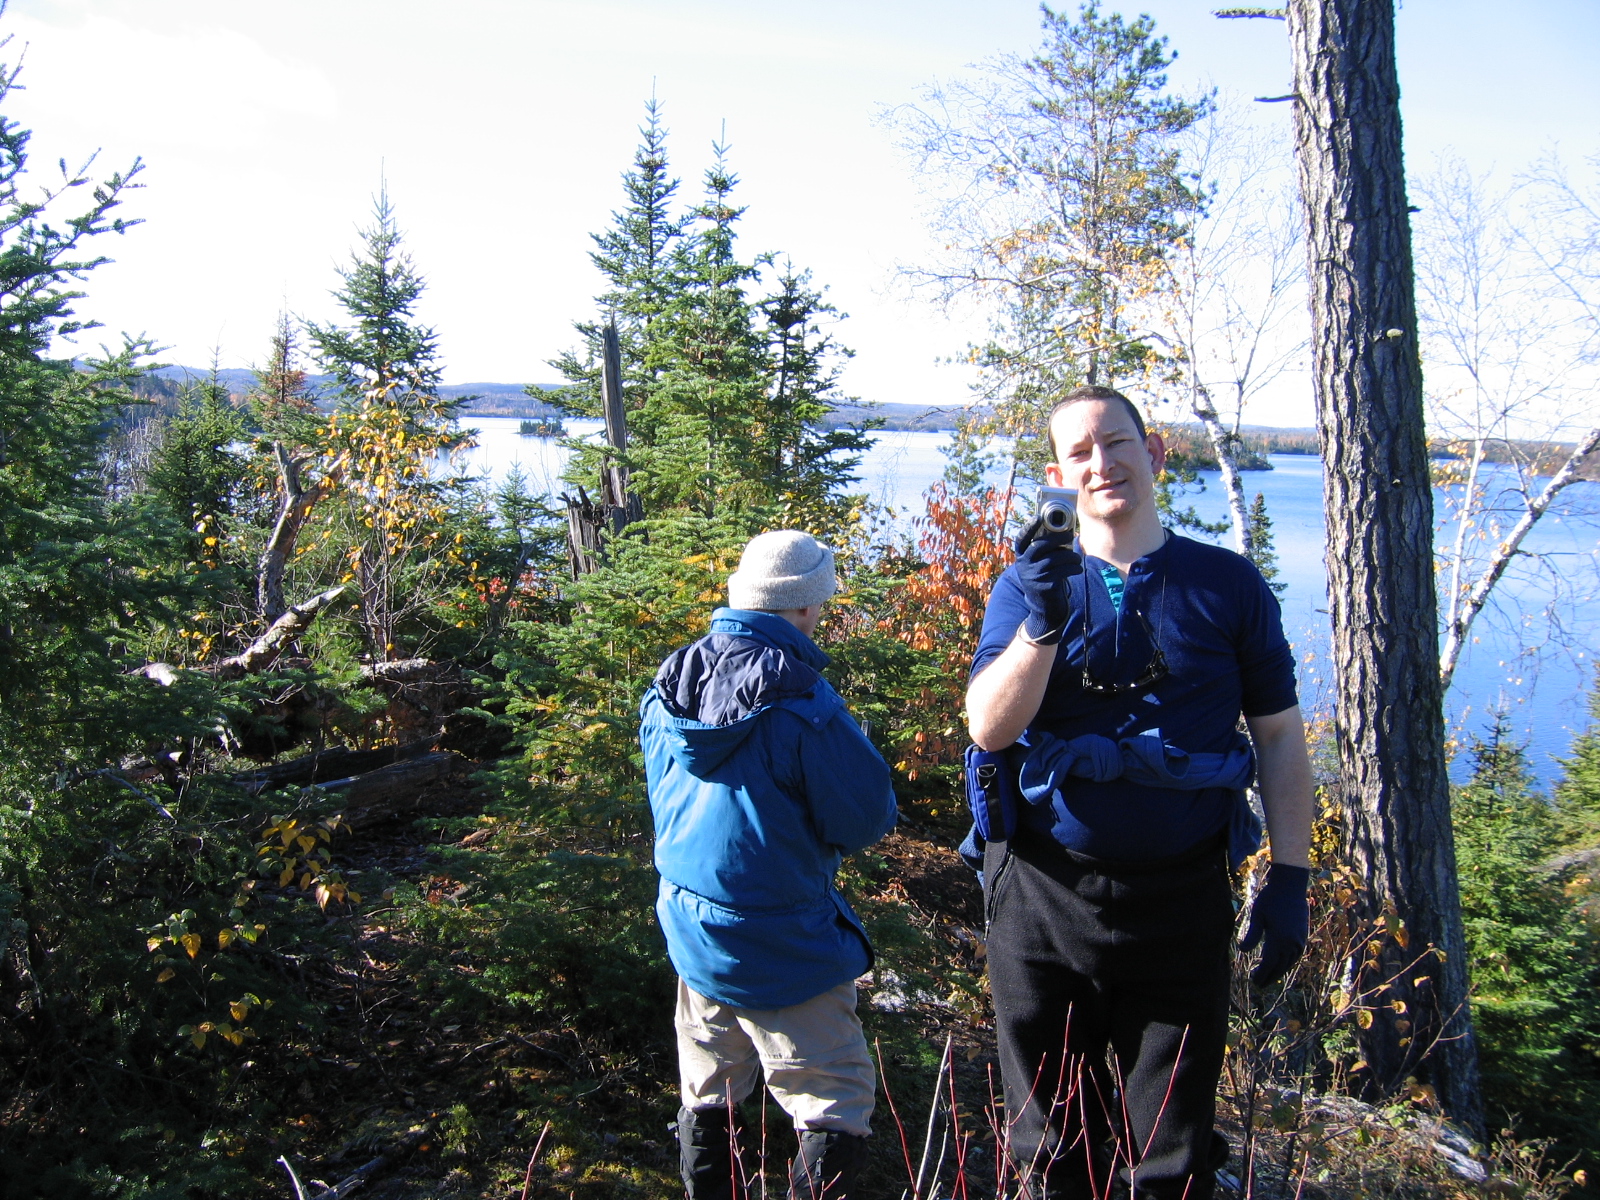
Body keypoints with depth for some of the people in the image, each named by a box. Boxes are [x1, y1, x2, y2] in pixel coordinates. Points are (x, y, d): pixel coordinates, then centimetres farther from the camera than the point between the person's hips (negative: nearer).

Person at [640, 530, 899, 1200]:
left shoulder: (670, 683, -1)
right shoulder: (799, 701, -22)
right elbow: (865, 820, -17)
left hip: (690, 926, 7)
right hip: (779, 947, -7)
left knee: (708, 1097, 20)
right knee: (837, 1109, 5)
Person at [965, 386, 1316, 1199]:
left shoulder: (1226, 584, 1)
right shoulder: (1027, 586, 1)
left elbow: (1279, 735, 4)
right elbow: (988, 729, -11)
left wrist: (1291, 876, 0)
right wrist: (1044, 619, -25)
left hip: (1180, 899, 0)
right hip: (1045, 898, 1)